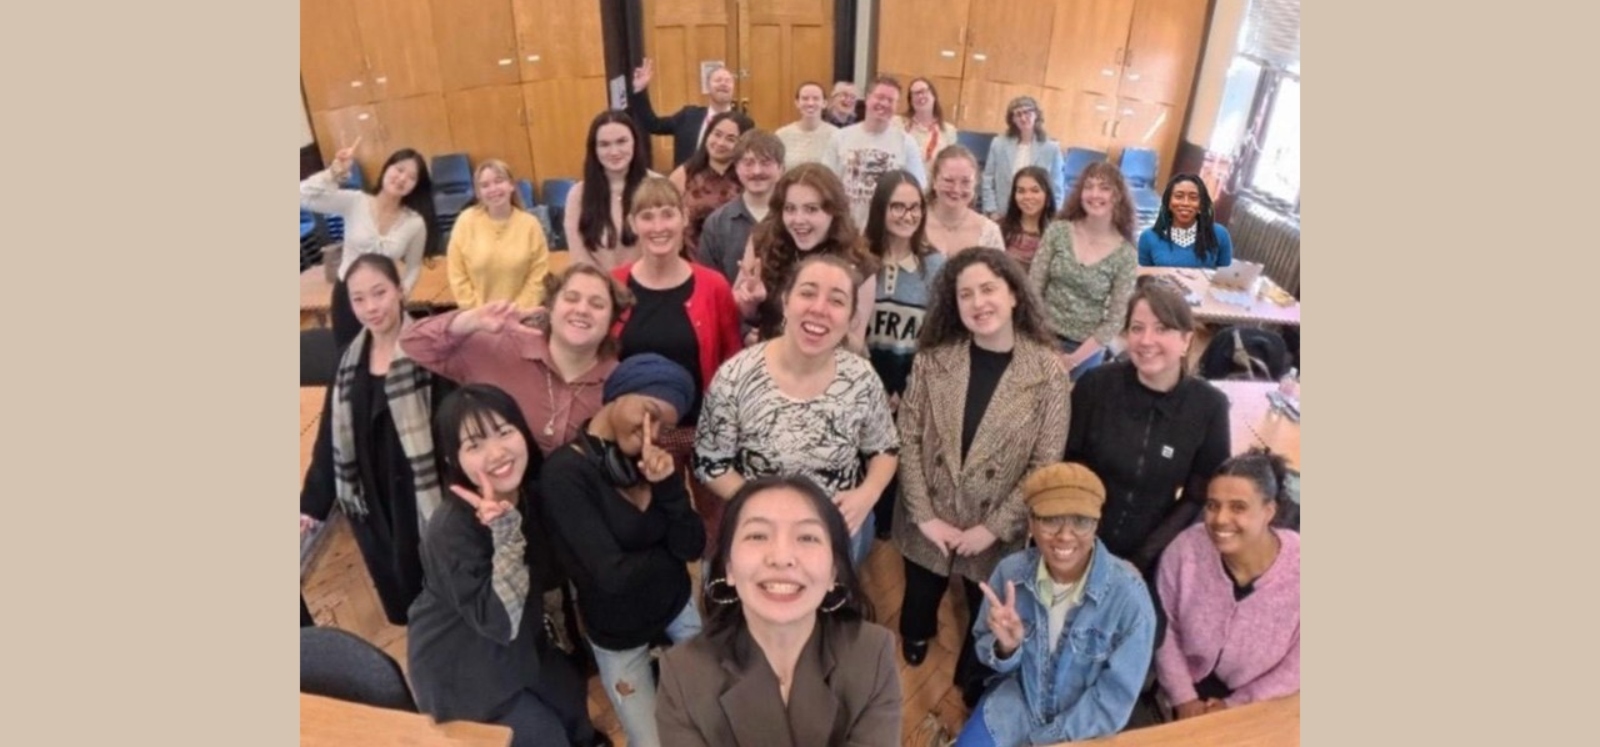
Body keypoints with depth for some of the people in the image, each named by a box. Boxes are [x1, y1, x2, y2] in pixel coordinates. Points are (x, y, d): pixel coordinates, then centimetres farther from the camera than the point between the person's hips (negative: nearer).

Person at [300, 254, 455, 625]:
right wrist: (312, 502, 12)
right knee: (403, 602, 18)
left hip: (429, 498, -5)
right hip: (373, 501, 6)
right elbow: (331, 436, 11)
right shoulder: (351, 360, 6)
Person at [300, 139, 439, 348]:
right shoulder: (353, 202, -10)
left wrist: (402, 290, -12)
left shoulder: (416, 223, -7)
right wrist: (335, 171, -28)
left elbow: (414, 267, 4)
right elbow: (304, 196, -19)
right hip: (347, 296, 0)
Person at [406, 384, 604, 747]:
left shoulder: (532, 492, -12)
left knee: (573, 704, 15)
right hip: (460, 663, -6)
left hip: (520, 639, 6)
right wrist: (505, 531, -39)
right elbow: (500, 623, -32)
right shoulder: (452, 529, -32)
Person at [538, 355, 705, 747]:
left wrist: (669, 486, -24)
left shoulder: (651, 459, -5)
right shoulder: (564, 472, -24)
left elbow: (692, 547, -10)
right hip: (618, 633, -4)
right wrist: (668, 553, -11)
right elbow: (612, 575, -28)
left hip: (678, 607, 5)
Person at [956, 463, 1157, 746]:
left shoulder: (1129, 596, -24)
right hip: (1017, 700, 2)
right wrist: (1005, 647, -25)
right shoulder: (1010, 572, -17)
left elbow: (1115, 697, -15)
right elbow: (987, 648, -1)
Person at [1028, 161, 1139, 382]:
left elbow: (1115, 320, -6)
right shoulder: (1058, 231, -5)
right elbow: (1033, 287, -4)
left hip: (1086, 349, -1)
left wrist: (1074, 358, -11)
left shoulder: (1126, 255, -8)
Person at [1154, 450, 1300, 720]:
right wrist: (1183, 698, -10)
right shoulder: (1186, 548, -20)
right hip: (1188, 686, 0)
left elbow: (1296, 666, -10)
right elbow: (1164, 627, -7)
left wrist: (1235, 707, -10)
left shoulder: (1297, 569, -22)